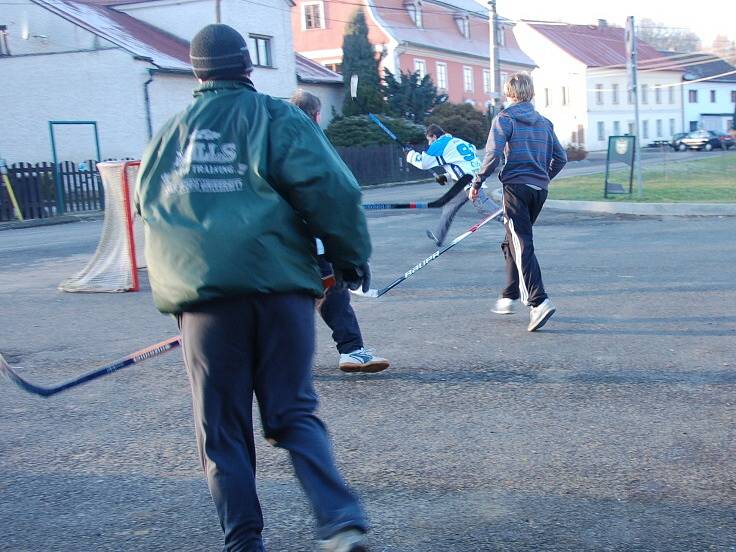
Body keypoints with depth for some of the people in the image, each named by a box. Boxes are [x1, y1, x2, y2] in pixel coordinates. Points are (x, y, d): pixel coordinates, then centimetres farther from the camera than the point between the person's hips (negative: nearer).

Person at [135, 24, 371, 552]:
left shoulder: (171, 132, 15)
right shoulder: (276, 117, 3)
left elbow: (148, 204, 24)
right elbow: (330, 188, -9)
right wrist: (352, 257, 3)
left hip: (203, 294, 2)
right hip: (279, 285, -1)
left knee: (222, 428, 10)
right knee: (294, 413, 8)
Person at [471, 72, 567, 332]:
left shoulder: (505, 118, -2)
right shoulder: (543, 122, 15)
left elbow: (493, 153, -14)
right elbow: (560, 158, 15)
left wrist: (478, 182, -5)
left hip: (516, 186, -6)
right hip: (539, 189, 6)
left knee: (522, 246, -11)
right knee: (513, 242, 19)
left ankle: (538, 301, -23)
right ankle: (509, 296, 25)